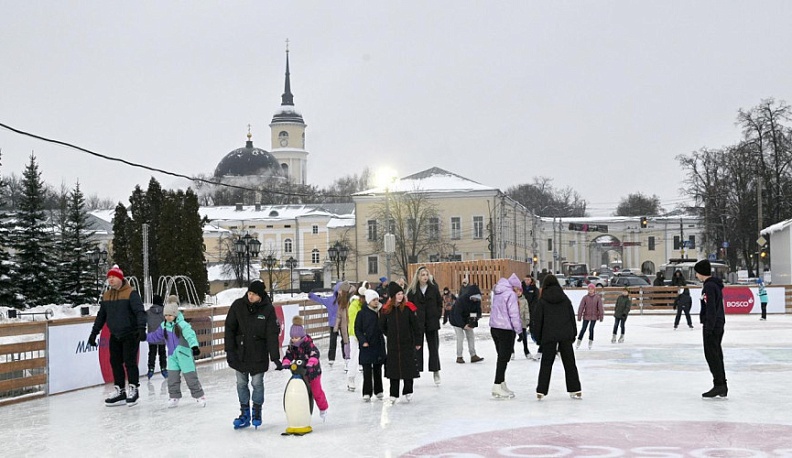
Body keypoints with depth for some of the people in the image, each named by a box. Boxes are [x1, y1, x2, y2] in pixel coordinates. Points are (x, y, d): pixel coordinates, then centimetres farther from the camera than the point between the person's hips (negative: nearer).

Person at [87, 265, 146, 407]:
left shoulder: (131, 293, -12)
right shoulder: (106, 295, 9)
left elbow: (140, 311, -20)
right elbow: (101, 315, 17)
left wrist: (141, 328, -32)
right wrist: (94, 333, 16)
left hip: (131, 334, -7)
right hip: (115, 335, 7)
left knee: (130, 362, -6)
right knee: (115, 362, 7)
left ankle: (133, 390, 7)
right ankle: (120, 392, 15)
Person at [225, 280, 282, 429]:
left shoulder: (268, 310, -11)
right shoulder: (238, 305, -7)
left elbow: (272, 335, -12)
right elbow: (229, 328, -1)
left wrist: (275, 358, -17)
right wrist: (229, 350, -7)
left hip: (259, 354, -2)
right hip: (240, 353, 2)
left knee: (257, 383, 3)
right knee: (241, 383, 8)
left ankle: (257, 413, 19)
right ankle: (245, 413, 19)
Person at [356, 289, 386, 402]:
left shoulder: (380, 312, 5)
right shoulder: (362, 313, -5)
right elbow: (357, 329, -4)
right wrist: (363, 341, -13)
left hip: (379, 345, 4)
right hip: (367, 346, -4)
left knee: (378, 369, 13)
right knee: (367, 370, -4)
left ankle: (378, 390, 24)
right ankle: (367, 393, -1)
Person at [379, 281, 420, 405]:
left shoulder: (408, 308, -6)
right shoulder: (386, 310, -2)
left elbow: (415, 325, -3)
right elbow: (382, 326, 12)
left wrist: (418, 342, -2)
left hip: (407, 343, -1)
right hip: (393, 344, 1)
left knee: (408, 367, 5)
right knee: (393, 368, 4)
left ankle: (408, 392, 21)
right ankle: (393, 395, 10)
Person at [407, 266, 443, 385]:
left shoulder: (433, 288, 0)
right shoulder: (412, 290, -2)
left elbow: (440, 303, 6)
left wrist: (438, 315, -3)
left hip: (432, 322, 1)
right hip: (417, 323, -1)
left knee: (433, 347, 6)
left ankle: (436, 372, 14)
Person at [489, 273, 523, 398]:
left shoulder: (498, 293, 13)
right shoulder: (511, 294, -13)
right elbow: (514, 314, -16)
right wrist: (519, 330, -9)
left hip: (494, 327, 9)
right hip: (506, 329, -9)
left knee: (502, 357, 16)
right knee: (504, 358, -5)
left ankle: (502, 384, 21)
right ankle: (497, 386, -7)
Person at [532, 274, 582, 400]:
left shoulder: (542, 301, -2)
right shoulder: (565, 299, 6)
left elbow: (538, 320, -1)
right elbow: (572, 317, 9)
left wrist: (538, 337, 6)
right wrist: (573, 334, 16)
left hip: (549, 336, -2)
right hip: (566, 335, 2)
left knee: (546, 363, 4)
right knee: (569, 362, 9)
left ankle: (541, 391, 0)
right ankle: (575, 390, 10)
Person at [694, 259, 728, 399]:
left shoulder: (709, 286, -17)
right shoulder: (715, 284, 15)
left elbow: (711, 309, -21)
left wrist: (708, 328, -21)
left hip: (712, 326, -10)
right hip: (719, 325, 10)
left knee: (711, 355, -6)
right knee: (717, 354, 13)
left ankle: (719, 385, -6)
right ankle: (722, 387, 16)